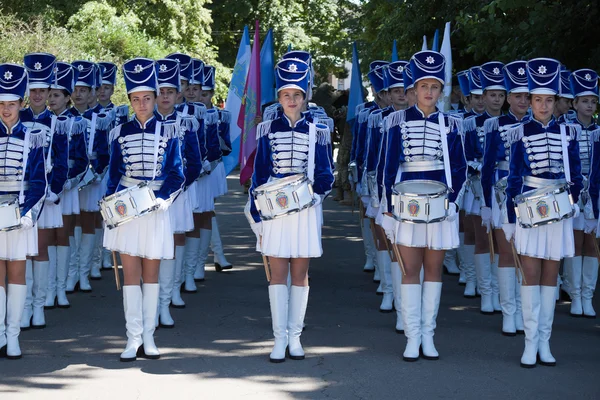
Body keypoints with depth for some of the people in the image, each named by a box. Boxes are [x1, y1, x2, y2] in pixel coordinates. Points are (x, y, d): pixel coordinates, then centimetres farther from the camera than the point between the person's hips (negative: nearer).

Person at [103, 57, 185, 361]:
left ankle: (148, 337, 12)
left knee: (151, 273, 5)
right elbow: (113, 175, 10)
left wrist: (160, 198, -16)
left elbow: (177, 174, -1)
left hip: (156, 208, 0)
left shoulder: (168, 132, 2)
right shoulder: (120, 133, 5)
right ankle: (133, 339, -1)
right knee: (131, 273, -3)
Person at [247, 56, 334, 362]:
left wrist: (312, 191, -17)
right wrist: (257, 219, -1)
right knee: (278, 272, -1)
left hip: (306, 210, 1)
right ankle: (279, 338, 3)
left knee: (300, 273, 4)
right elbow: (258, 176, 4)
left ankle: (295, 336, 12)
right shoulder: (267, 130, 4)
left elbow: (325, 176, 5)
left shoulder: (316, 133, 5)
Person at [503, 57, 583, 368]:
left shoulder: (567, 133, 6)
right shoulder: (520, 134, 1)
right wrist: (510, 220, 0)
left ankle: (544, 342, 9)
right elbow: (513, 179, 2)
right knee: (531, 275, -5)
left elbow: (575, 174, 9)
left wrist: (573, 201, -8)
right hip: (529, 210, -2)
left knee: (550, 275, 5)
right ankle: (530, 342, -2)